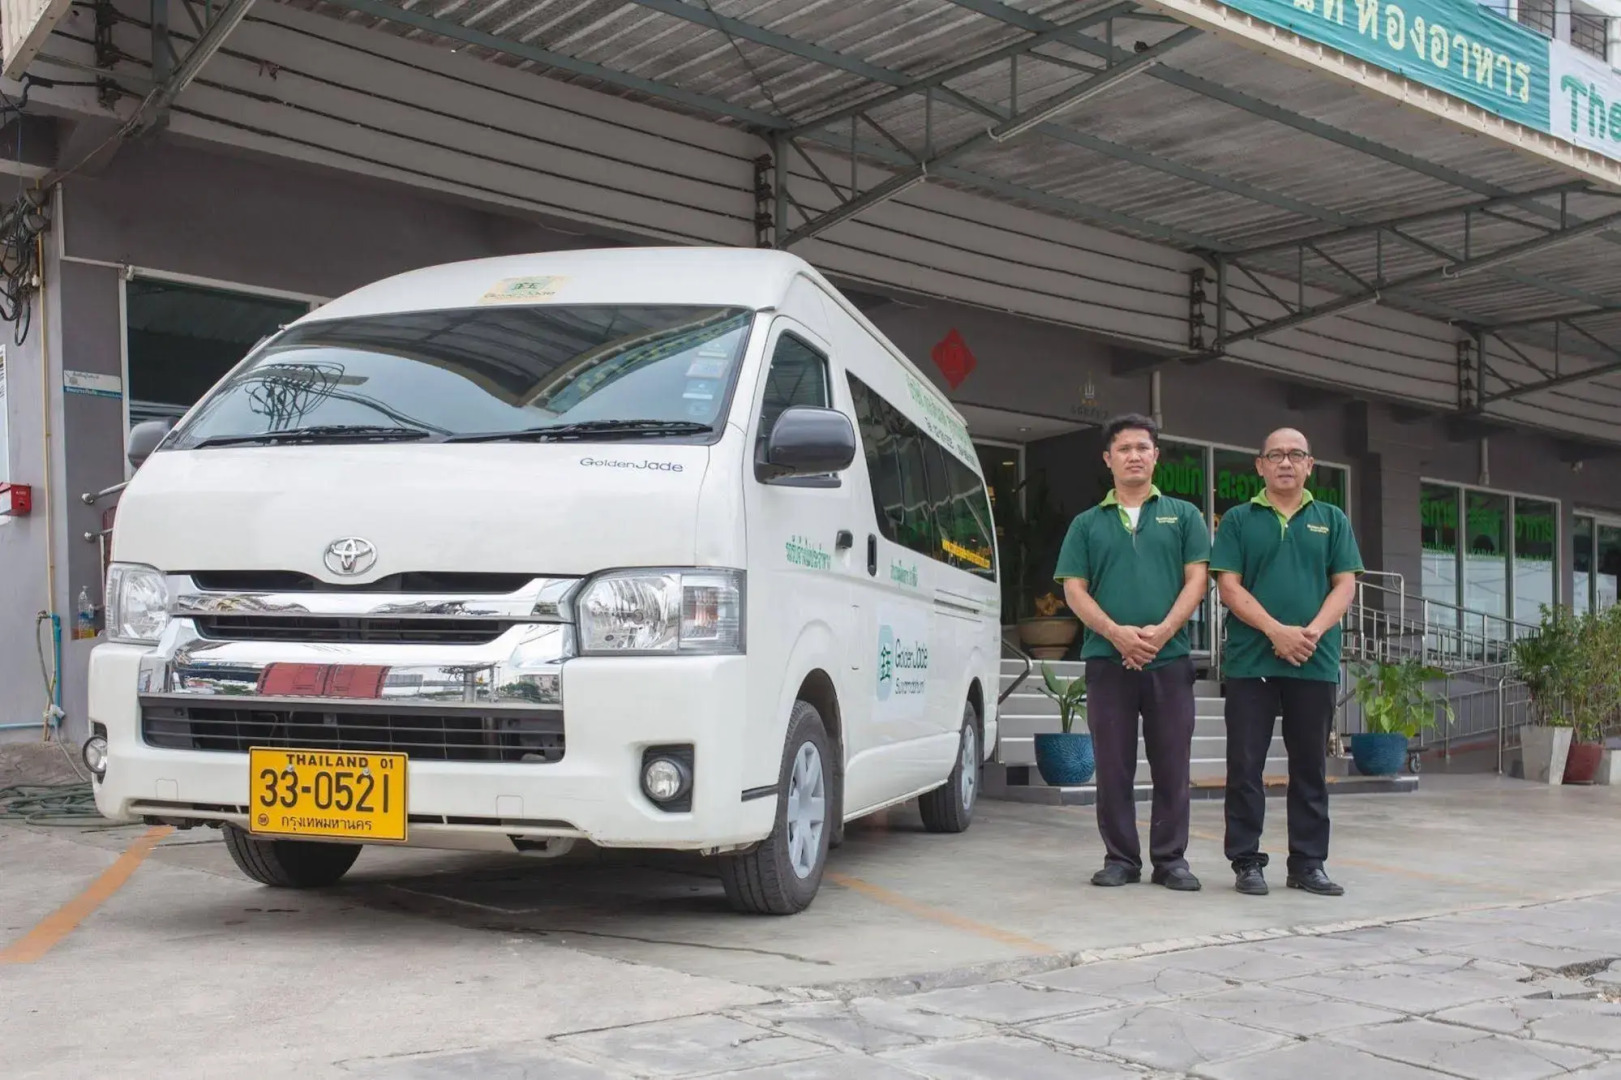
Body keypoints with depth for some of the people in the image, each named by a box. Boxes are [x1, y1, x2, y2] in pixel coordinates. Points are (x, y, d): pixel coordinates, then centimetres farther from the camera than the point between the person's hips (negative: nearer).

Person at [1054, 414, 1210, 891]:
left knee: (1172, 767, 3)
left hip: (1170, 659, 0)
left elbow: (1196, 579, 2)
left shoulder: (1183, 516, 11)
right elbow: (1074, 589, 4)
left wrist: (1162, 631, -13)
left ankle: (1171, 859, 11)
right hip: (1107, 659, 1)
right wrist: (1116, 632, -13)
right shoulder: (1087, 524, 11)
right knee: (1113, 768, 4)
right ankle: (1120, 858, 13)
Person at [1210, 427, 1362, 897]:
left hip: (1316, 664, 2)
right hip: (1251, 661, -2)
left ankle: (1308, 863, 15)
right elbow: (1229, 586, -2)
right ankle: (1246, 862, 8)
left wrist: (1313, 632, -12)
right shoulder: (1238, 520, 6)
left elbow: (1345, 585, 5)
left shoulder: (1332, 520, 12)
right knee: (1246, 766, 0)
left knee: (1311, 768, 7)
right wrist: (1277, 631, -15)